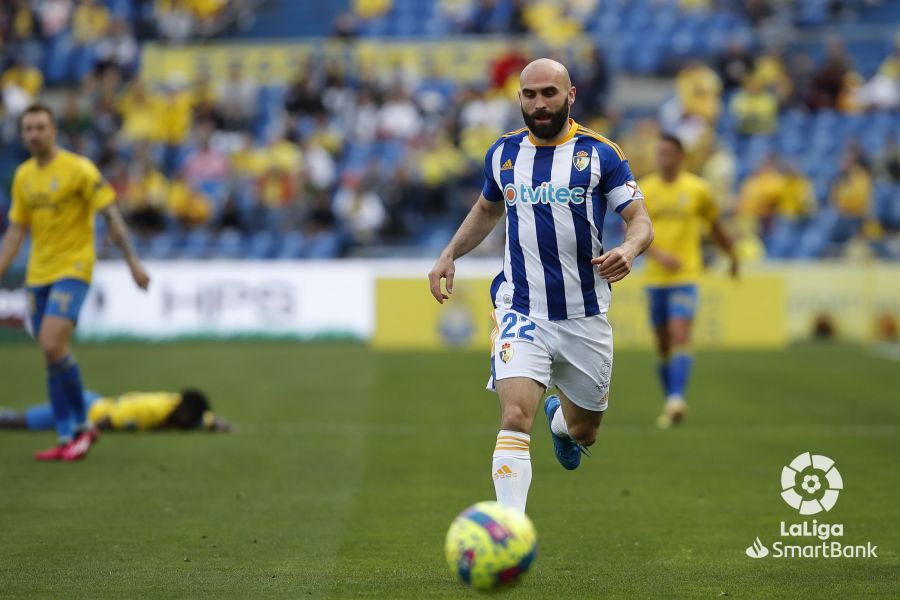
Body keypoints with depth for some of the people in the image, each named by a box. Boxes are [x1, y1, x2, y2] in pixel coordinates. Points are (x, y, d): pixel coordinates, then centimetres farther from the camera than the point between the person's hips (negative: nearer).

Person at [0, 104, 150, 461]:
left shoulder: (78, 169, -9)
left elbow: (111, 215, -9)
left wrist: (132, 261, -13)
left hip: (72, 268, -7)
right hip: (38, 273, 7)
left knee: (53, 345, -20)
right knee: (52, 354, 5)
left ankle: (82, 425, -3)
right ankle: (66, 438, 11)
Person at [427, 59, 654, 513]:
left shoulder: (600, 153, -3)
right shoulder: (503, 153, 6)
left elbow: (640, 221, -5)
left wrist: (628, 249, -28)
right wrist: (449, 255, 11)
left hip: (585, 317, 0)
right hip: (521, 311, 0)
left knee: (583, 434, 16)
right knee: (515, 417, -23)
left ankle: (560, 417, 55)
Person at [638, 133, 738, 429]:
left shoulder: (697, 189, 1)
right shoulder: (644, 190, 3)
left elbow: (715, 226, 16)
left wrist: (731, 254, 26)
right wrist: (659, 254, -17)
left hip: (686, 276, -3)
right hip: (655, 278, 3)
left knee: (679, 338, -18)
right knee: (663, 345, 8)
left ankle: (676, 401, -25)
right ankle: (672, 403, 20)